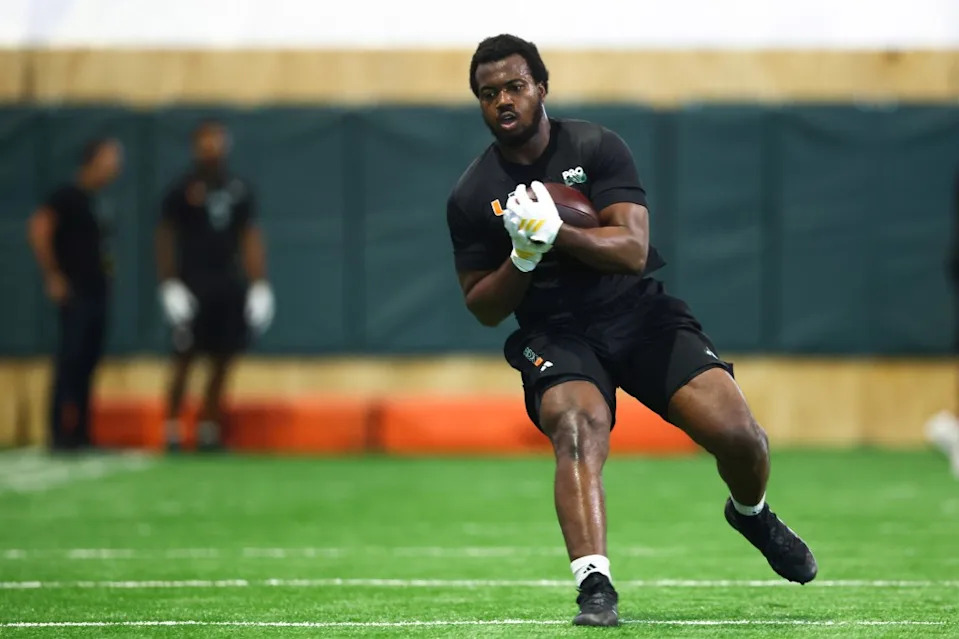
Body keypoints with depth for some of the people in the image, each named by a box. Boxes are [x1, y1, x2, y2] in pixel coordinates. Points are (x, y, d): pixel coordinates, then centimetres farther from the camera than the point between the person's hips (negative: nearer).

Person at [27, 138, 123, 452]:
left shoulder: (100, 202, 17)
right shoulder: (69, 196, -9)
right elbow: (39, 229, -17)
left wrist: (107, 265, 12)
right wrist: (53, 276, -16)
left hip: (98, 293, 9)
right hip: (75, 293, -9)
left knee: (88, 364, 9)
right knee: (70, 360, -9)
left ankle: (80, 434, 12)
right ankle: (60, 434, -8)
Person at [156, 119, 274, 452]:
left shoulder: (239, 189, 12)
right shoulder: (183, 189, 0)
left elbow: (250, 238, 13)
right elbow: (165, 239, 0)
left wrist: (259, 285, 6)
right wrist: (169, 285, -7)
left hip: (230, 286, 4)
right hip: (192, 284, -4)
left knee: (222, 363, 3)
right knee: (184, 361, -5)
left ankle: (209, 433, 8)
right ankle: (172, 433, -2)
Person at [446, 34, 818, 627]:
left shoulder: (596, 147, -3)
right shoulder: (472, 196, 1)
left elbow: (633, 250, -13)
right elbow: (484, 308, 4)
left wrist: (555, 232, -28)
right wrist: (523, 258, -16)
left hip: (640, 312, 1)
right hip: (555, 333, 0)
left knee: (738, 434, -15)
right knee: (579, 426, -34)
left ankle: (751, 513, 21)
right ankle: (594, 587, -42)